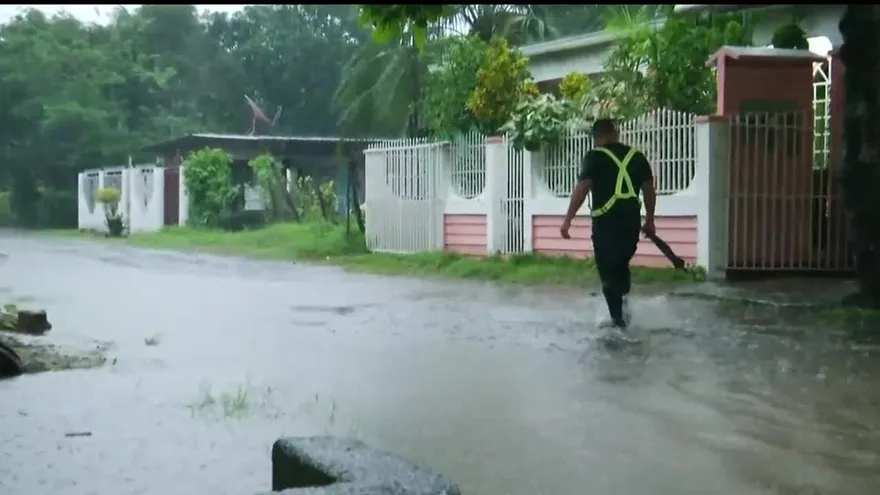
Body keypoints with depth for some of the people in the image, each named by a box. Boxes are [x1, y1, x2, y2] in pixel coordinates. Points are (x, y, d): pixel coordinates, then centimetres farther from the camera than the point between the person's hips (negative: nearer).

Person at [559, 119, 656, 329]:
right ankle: (622, 300, 6)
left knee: (608, 268, 5)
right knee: (621, 264, 23)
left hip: (606, 220, -5)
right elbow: (649, 189, 12)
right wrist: (649, 219, 22)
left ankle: (618, 318, 6)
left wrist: (568, 220, -10)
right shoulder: (636, 156, 10)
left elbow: (582, 189, -12)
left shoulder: (595, 156, -4)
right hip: (631, 219, 5)